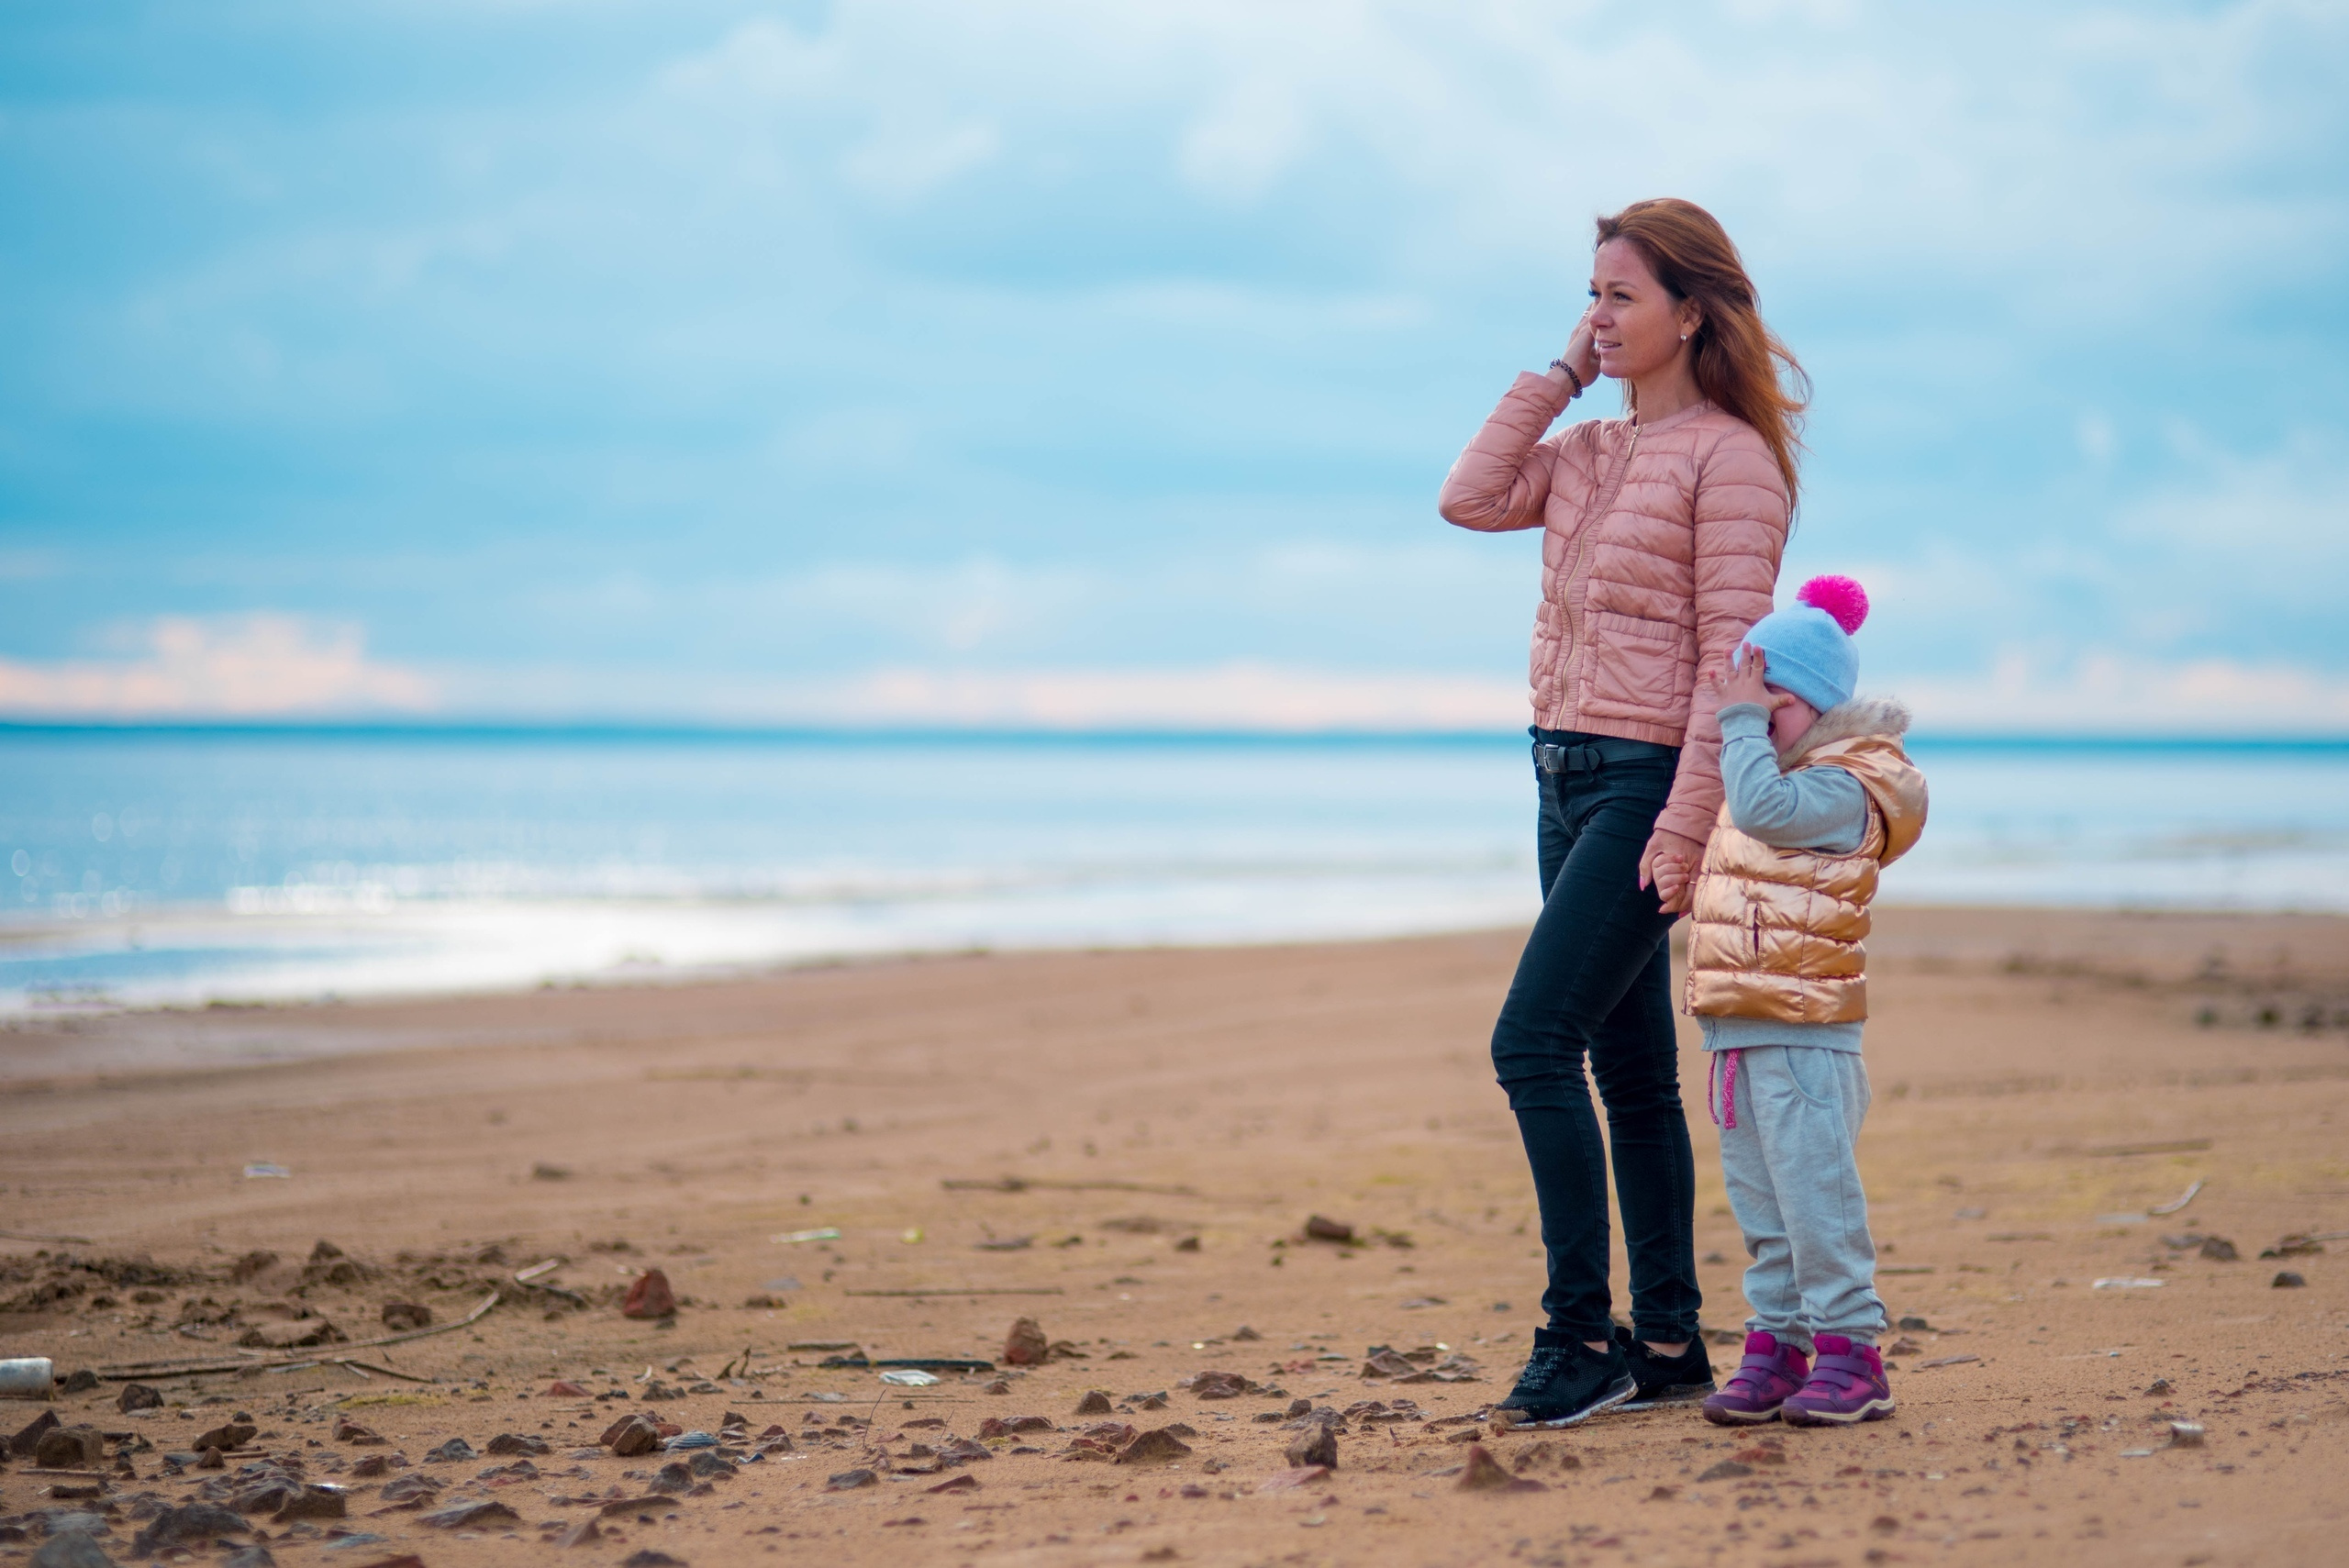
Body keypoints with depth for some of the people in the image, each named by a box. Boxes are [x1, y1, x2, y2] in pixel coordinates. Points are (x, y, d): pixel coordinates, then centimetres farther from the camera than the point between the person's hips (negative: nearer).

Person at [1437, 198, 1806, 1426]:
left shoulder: (1730, 456, -10)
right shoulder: (1590, 451, 15)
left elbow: (1732, 659, -15)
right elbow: (1470, 500, 4)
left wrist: (1685, 830, -21)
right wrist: (1558, 373, 6)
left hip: (1648, 780, -9)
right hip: (1568, 776, 9)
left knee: (1534, 1043, -15)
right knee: (1628, 1069, 10)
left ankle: (1582, 1338, -10)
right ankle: (1668, 1345, 16)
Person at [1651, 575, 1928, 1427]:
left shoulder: (1843, 788, -11)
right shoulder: (1762, 782, 19)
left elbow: (1763, 808, -28)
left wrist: (1740, 719, -19)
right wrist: (1687, 882, 14)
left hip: (1804, 1033, -9)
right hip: (1736, 1027, 9)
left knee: (1814, 1192, -9)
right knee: (1758, 1198, 10)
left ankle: (1850, 1349, -4)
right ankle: (1777, 1343, 15)